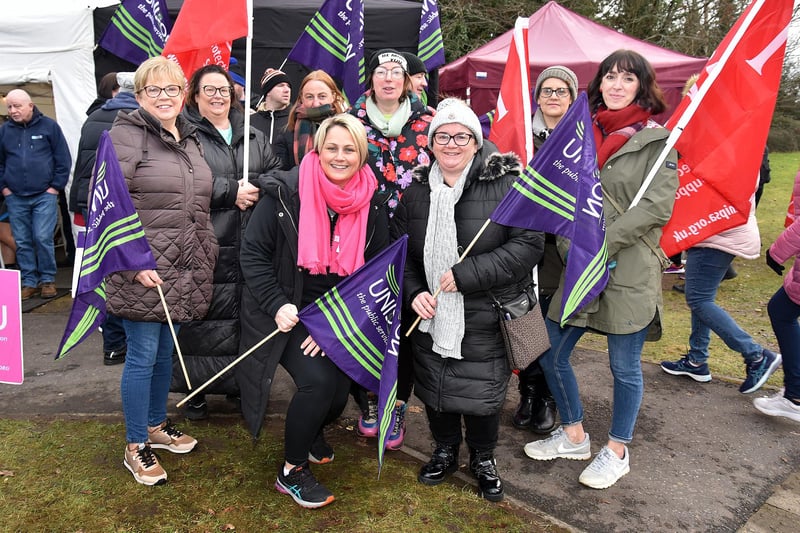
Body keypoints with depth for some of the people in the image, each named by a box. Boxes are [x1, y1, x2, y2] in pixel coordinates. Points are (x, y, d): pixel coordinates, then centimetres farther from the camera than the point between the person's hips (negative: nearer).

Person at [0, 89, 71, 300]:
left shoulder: (49, 126, 0)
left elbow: (63, 160, 0)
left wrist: (56, 186, -4)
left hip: (44, 196, -3)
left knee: (43, 239, -6)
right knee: (22, 243, 6)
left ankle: (47, 280, 8)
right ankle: (29, 282, 15)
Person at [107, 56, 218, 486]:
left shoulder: (189, 137, 16)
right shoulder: (127, 134, -8)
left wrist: (205, 257, 18)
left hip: (182, 270, 7)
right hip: (142, 270, -7)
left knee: (165, 350, 18)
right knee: (142, 356, 1)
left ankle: (156, 426, 36)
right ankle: (135, 447, 18)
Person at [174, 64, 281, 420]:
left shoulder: (253, 136, 19)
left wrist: (254, 185, -8)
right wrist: (231, 191, -15)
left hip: (249, 246, 5)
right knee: (202, 320, 0)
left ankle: (240, 384, 27)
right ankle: (195, 390, 16)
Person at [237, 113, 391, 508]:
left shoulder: (372, 205, -4)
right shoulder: (286, 193, -14)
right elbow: (253, 253, -10)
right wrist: (277, 306, -21)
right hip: (288, 313, -3)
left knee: (341, 387, -4)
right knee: (317, 380, -20)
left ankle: (312, 431, 36)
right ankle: (291, 472, 7)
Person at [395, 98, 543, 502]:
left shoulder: (505, 184, -11)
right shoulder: (417, 190, 4)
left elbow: (529, 243, -17)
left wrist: (467, 274, -22)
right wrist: (413, 291, -7)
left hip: (484, 321, -4)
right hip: (431, 316, 4)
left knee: (482, 392, 8)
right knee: (434, 386, 17)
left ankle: (483, 458, 37)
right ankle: (445, 450, 43)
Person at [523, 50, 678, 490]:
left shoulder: (656, 140, -4)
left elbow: (657, 207, -13)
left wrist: (601, 243, -18)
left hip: (629, 270, -5)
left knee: (624, 367, 8)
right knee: (551, 355, 10)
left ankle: (617, 452, 30)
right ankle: (574, 437, 32)